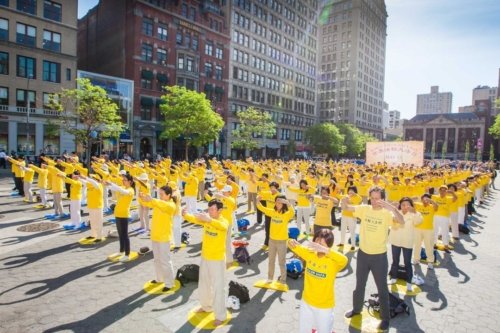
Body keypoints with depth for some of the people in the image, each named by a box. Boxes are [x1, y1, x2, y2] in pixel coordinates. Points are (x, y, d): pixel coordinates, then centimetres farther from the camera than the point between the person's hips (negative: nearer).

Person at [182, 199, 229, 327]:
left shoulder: (224, 221, -20)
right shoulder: (206, 219, -2)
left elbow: (222, 226, -44)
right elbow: (194, 219, -16)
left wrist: (210, 220, -60)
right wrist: (185, 215, -37)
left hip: (218, 260, -7)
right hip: (205, 258, 7)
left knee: (218, 287, 2)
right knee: (203, 285, 22)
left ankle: (221, 315, 17)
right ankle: (206, 306, 44)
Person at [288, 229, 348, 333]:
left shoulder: (333, 261, -24)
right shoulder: (309, 253, -11)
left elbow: (344, 260, -45)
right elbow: (294, 245, -8)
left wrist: (325, 250, -57)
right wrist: (292, 243, -31)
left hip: (324, 306, -4)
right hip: (307, 302, 4)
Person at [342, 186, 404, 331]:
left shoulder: (387, 213, -14)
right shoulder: (364, 209, -6)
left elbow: (401, 221, -32)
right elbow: (346, 208, -14)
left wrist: (392, 208, -50)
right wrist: (344, 201, -38)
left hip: (379, 256, -3)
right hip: (363, 254, 3)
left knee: (382, 288, 13)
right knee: (359, 285, 21)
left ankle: (385, 317, 33)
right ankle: (356, 309, 44)